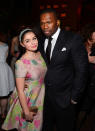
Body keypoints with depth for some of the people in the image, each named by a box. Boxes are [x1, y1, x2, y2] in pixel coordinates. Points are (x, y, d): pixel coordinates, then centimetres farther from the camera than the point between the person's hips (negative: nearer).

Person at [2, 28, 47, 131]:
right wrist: (26, 112, -18)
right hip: (27, 100, -6)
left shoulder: (39, 54, -6)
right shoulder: (21, 63, -27)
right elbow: (20, 91, -22)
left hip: (41, 96, 6)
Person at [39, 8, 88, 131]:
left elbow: (81, 70, -14)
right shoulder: (41, 42, 4)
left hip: (64, 98, -4)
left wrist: (75, 97, -13)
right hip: (44, 96, 5)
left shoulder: (73, 39, -14)